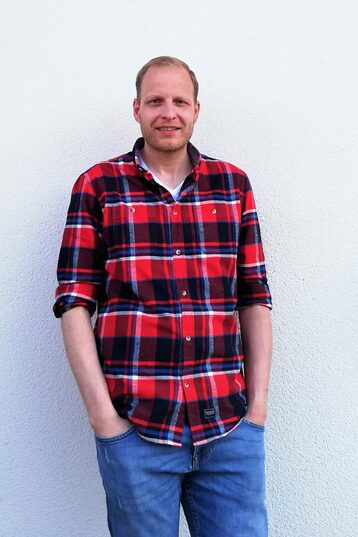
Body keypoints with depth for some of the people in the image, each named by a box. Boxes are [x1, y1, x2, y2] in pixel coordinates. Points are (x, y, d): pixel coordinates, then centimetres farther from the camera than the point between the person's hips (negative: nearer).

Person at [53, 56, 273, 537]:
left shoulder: (234, 184, 9)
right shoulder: (97, 186, 2)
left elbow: (255, 298, 8)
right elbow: (75, 303, -2)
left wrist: (258, 404, 2)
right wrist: (102, 413, -8)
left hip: (230, 429, 2)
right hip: (135, 429, -2)